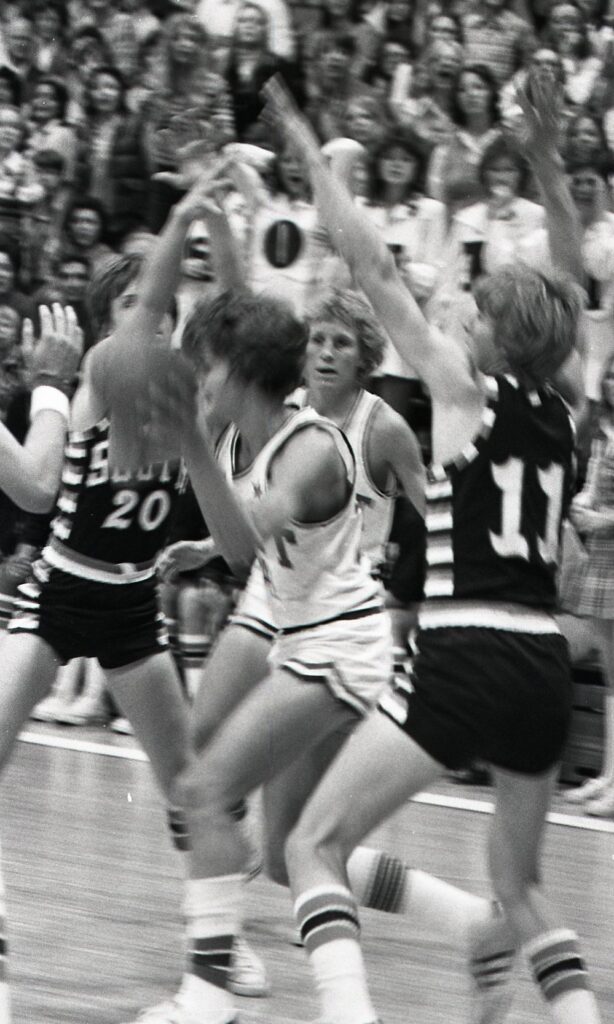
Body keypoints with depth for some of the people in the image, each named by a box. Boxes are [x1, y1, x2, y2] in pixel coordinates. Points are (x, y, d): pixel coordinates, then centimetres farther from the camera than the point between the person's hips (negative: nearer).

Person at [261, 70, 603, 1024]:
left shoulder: (463, 389, -1)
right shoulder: (564, 406, 12)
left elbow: (375, 268, 0)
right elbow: (568, 296, 28)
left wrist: (312, 154, 8)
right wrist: (548, 164, 26)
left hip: (463, 658, -6)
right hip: (545, 667, 6)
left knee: (314, 848, -1)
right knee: (519, 884, 23)